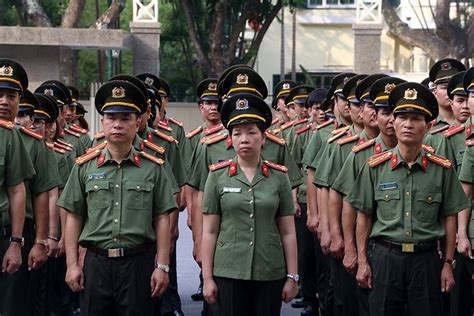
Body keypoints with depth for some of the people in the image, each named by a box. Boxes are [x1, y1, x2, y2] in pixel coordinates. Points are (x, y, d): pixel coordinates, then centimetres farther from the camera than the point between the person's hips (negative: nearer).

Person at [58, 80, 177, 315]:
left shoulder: (152, 168, 3)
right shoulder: (85, 167, 6)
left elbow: (162, 219, 3)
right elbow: (73, 217, 7)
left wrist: (162, 266, -2)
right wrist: (72, 264, 2)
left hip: (139, 262, -1)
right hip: (96, 262, 1)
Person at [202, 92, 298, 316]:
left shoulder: (279, 177, 3)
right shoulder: (218, 176, 1)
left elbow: (288, 233, 5)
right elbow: (209, 232, 2)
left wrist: (292, 276, 2)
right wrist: (207, 278, -1)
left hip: (270, 274, 1)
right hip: (229, 273, -1)